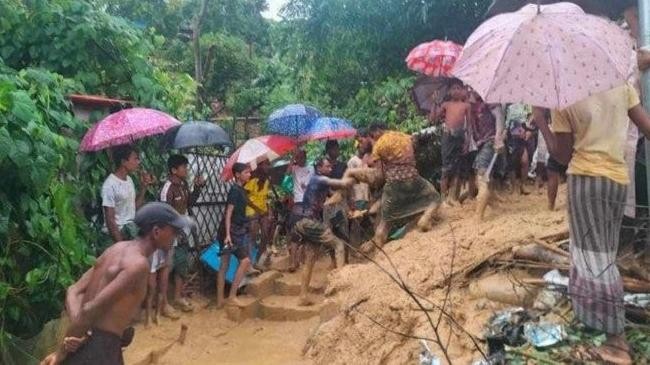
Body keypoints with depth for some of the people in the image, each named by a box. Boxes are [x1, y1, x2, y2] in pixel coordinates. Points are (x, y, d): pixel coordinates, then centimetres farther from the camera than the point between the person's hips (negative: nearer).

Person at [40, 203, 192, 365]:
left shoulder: (117, 248, 8)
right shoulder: (138, 264, -20)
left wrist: (76, 331, -8)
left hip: (83, 342, 9)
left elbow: (74, 291, 6)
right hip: (98, 347, -9)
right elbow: (92, 309, -25)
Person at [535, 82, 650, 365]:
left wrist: (540, 121, 3)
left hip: (586, 178, -5)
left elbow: (563, 156, 0)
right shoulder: (621, 85, 5)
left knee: (594, 257, -2)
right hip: (619, 179, 5)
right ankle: (608, 322, 33)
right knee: (606, 254, 18)